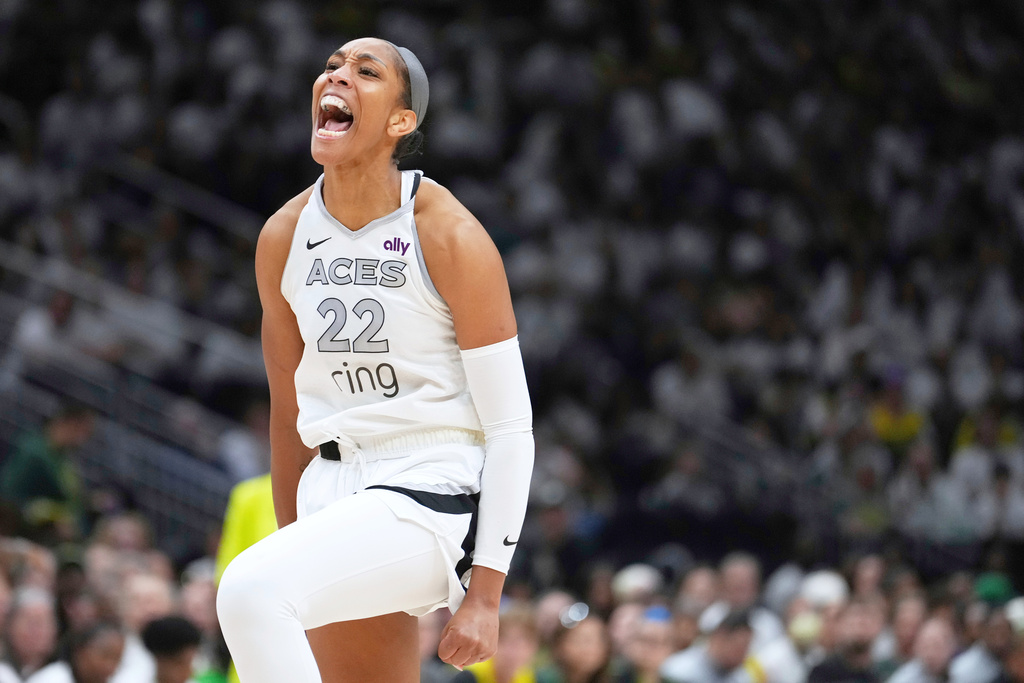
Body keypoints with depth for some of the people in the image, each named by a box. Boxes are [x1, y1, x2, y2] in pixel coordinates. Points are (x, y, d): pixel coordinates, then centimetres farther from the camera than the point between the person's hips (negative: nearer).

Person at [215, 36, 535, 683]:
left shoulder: (450, 237, -11)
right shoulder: (284, 238, 6)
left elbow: (511, 426, -11)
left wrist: (486, 593, -15)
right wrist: (293, 543, 20)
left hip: (432, 496, -7)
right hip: (335, 494, 7)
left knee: (249, 590, -30)